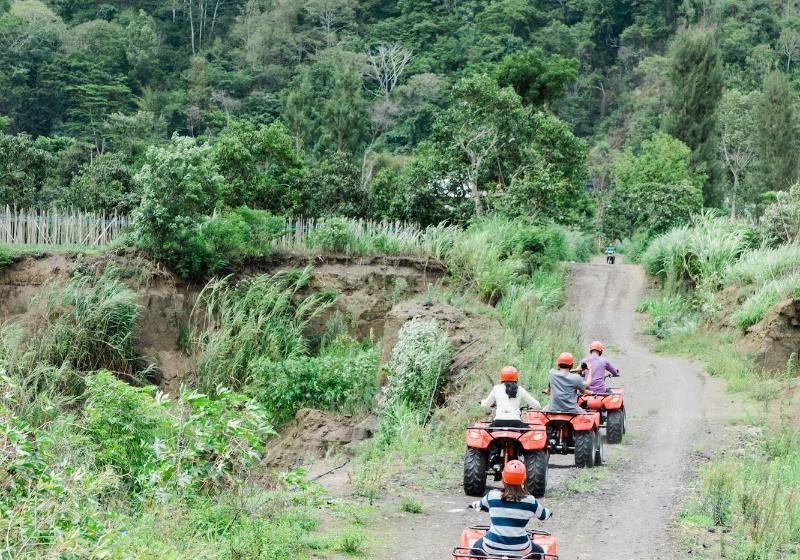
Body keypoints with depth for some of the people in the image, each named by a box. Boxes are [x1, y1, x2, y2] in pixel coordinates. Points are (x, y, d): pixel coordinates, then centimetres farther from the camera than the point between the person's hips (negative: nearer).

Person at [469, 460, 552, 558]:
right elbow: (543, 515, 11)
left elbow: (481, 505, 17)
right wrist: (549, 512, 36)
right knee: (540, 552, 28)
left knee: (475, 548, 32)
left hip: (492, 548, 1)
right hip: (520, 550, -1)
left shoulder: (492, 496, -5)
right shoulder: (530, 501, -8)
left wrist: (474, 504, 42)